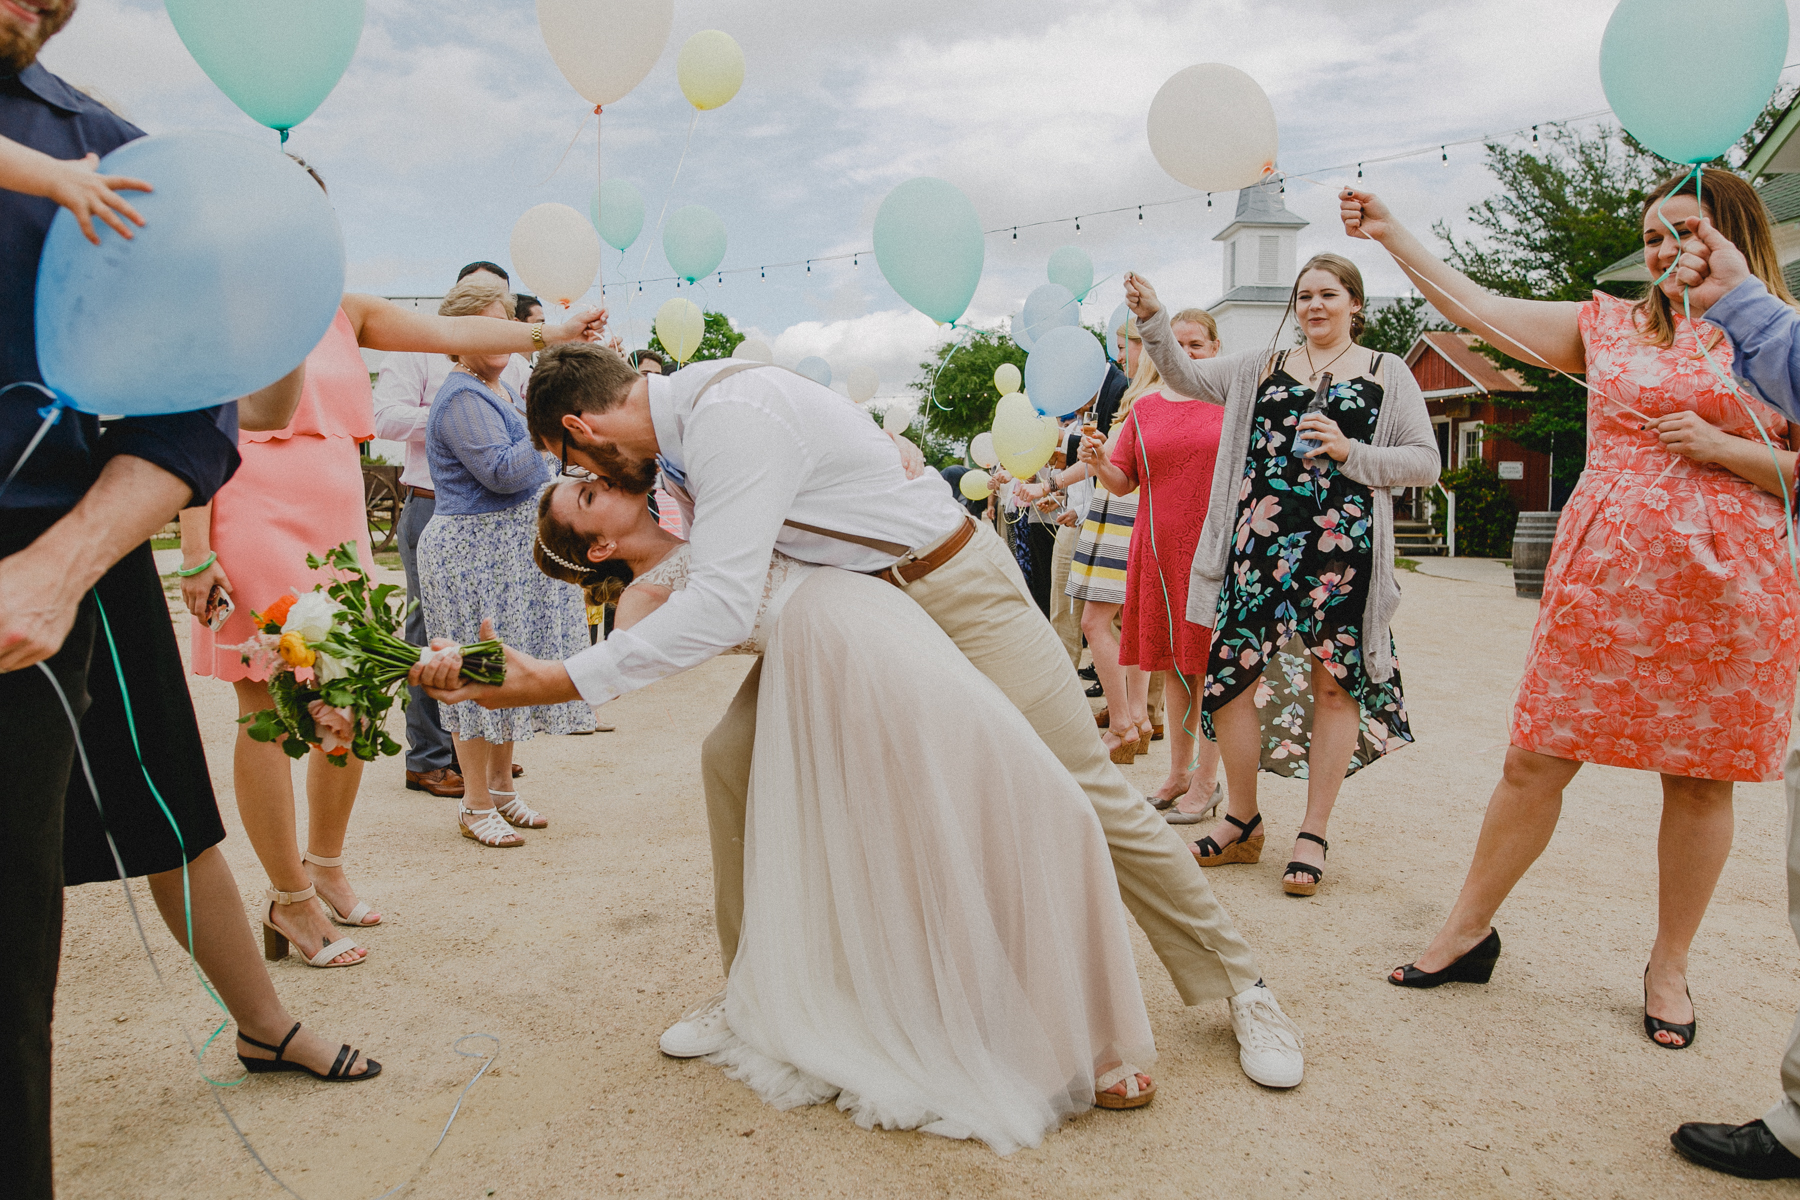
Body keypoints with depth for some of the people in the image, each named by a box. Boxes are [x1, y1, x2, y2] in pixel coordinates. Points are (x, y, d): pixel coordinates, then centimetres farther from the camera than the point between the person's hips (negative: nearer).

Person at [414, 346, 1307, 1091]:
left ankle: (1239, 987, 17)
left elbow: (721, 606, -35)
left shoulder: (732, 414, -27)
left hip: (951, 589, -8)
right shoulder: (682, 432, 3)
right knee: (733, 756, -3)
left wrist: (556, 682, -34)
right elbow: (716, 572, 12)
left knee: (1083, 792, -3)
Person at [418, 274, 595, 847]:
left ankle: (501, 787, 26)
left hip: (518, 550, 10)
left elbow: (530, 466, 26)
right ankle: (476, 805, 8)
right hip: (474, 552, -9)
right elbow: (502, 472, -25)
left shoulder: (501, 390, 16)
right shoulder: (461, 399, -15)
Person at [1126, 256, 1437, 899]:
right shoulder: (1261, 367, 17)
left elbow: (1425, 461, 5)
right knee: (1230, 672, -2)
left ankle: (1313, 834, 14)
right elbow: (1184, 376, 10)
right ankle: (1242, 821, 16)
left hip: (1341, 545, -2)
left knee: (1333, 682, 1)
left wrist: (1351, 454, -9)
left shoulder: (1387, 373, 10)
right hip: (1261, 538, 2)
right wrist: (1153, 321, -5)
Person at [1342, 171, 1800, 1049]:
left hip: (1725, 589, -1)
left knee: (1699, 781, 6)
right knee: (1535, 759, 1)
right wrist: (1392, 237, 5)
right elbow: (1482, 310, 8)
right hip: (1602, 577, 1)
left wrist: (1718, 447, -11)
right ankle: (1468, 931, 15)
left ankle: (1669, 967, 24)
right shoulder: (1610, 324, 11)